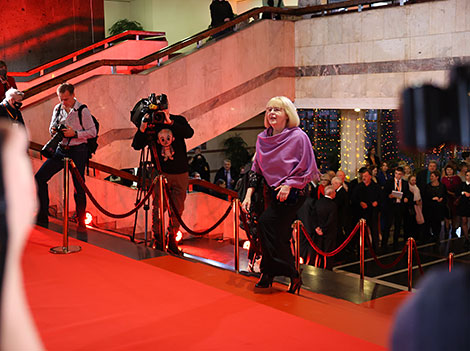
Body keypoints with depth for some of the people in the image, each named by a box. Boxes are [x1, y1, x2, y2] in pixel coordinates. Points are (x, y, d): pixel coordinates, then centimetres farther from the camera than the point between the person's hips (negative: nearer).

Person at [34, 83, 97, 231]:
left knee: (79, 187, -2)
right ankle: (42, 217, 6)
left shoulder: (83, 110, -7)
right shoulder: (58, 108, 9)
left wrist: (74, 133, -19)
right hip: (61, 150, 6)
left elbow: (93, 132, -8)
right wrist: (53, 130, -5)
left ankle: (81, 222, 11)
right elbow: (52, 128, 19)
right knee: (39, 178, -2)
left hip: (77, 151, -5)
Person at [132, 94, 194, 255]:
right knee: (158, 207, -4)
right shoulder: (150, 125, 1)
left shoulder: (178, 120, 3)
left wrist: (170, 122, -26)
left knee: (177, 209, 6)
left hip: (181, 173, 1)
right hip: (161, 173, -1)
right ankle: (157, 239, 10)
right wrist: (142, 128, -20)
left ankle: (172, 241, 19)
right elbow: (136, 146, -5)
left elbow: (189, 133, -17)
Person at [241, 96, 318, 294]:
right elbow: (256, 168, 10)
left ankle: (268, 273, -4)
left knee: (266, 222, -17)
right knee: (279, 235, 8)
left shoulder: (298, 137, -11)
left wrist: (288, 185, -20)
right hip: (273, 192, 6)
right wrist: (248, 195, 2)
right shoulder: (263, 138, 6)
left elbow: (306, 169, -9)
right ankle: (292, 275, 21)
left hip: (293, 193, -6)